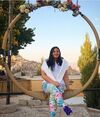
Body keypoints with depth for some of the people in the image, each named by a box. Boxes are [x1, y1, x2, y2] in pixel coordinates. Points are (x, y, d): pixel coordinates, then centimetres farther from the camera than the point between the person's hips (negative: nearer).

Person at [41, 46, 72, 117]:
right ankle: (64, 106, -59)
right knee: (54, 88, -38)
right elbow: (43, 75, -3)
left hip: (60, 84, 1)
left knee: (53, 94, -34)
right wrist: (53, 82, -15)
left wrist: (68, 86, 1)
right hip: (48, 84, -1)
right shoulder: (46, 62, 4)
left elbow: (65, 76, 11)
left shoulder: (63, 62, 10)